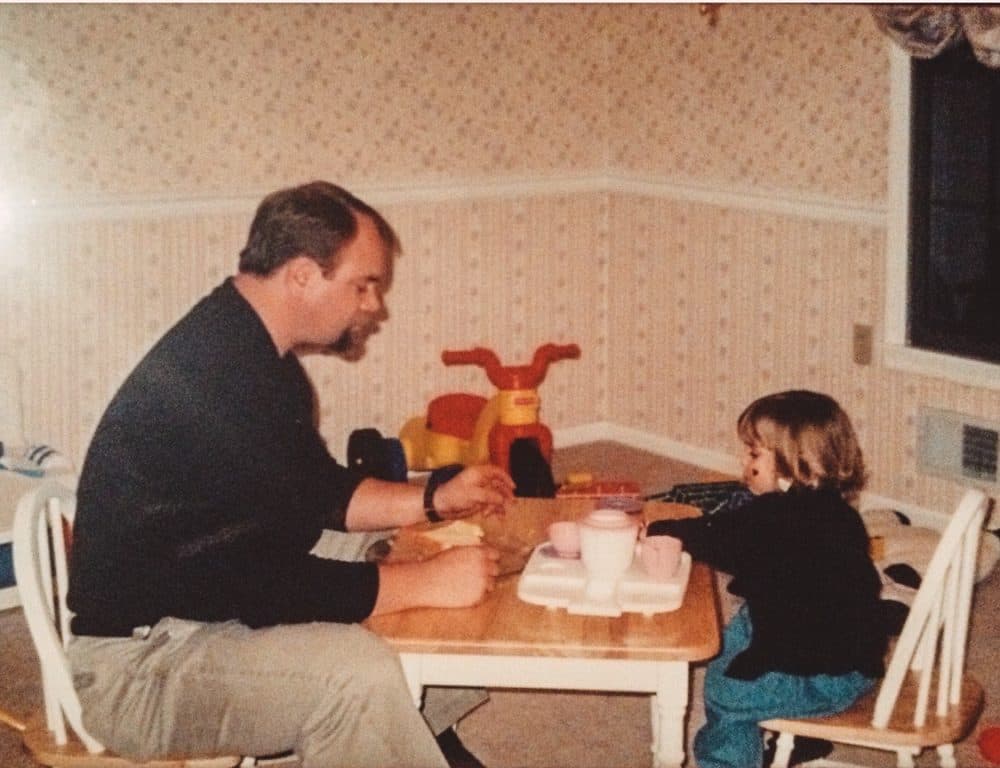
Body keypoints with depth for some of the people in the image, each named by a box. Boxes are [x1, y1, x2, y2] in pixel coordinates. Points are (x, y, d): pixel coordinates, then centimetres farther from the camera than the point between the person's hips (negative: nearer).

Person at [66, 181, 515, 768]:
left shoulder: (251, 354, 6)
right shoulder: (214, 377, -27)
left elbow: (320, 491, 19)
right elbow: (263, 579, -28)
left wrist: (434, 501, 8)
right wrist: (427, 581, -21)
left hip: (220, 611, 10)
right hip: (139, 661, -10)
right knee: (360, 671, -31)